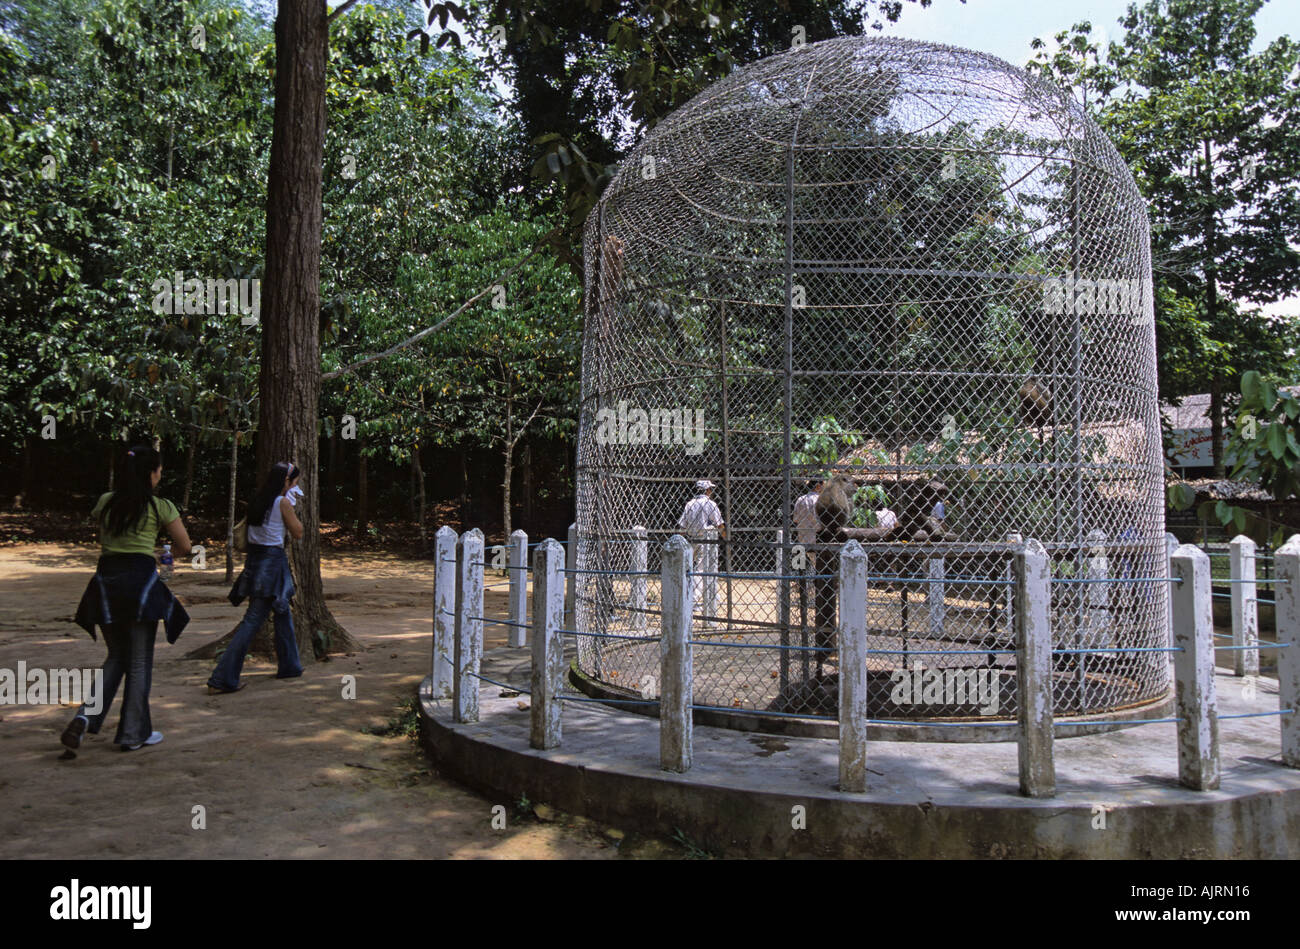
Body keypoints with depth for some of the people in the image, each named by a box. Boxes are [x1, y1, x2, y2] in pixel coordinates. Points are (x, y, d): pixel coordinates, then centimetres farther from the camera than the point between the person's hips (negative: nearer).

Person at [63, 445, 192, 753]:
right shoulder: (161, 506, -3)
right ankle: (133, 734, 13)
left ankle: (87, 714, -1)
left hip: (106, 578, 5)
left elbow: (102, 541, 18)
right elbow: (185, 546, 3)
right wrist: (171, 552, 24)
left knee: (116, 656, 19)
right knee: (140, 660, 6)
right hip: (141, 580, -4)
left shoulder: (105, 502, 8)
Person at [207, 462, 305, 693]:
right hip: (273, 560, -9)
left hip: (254, 559, 9)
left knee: (283, 612, 21)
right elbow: (298, 532, -5)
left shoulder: (258, 500, 8)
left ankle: (289, 665, 33)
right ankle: (223, 678, -6)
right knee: (253, 620, -6)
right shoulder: (282, 502, -12)